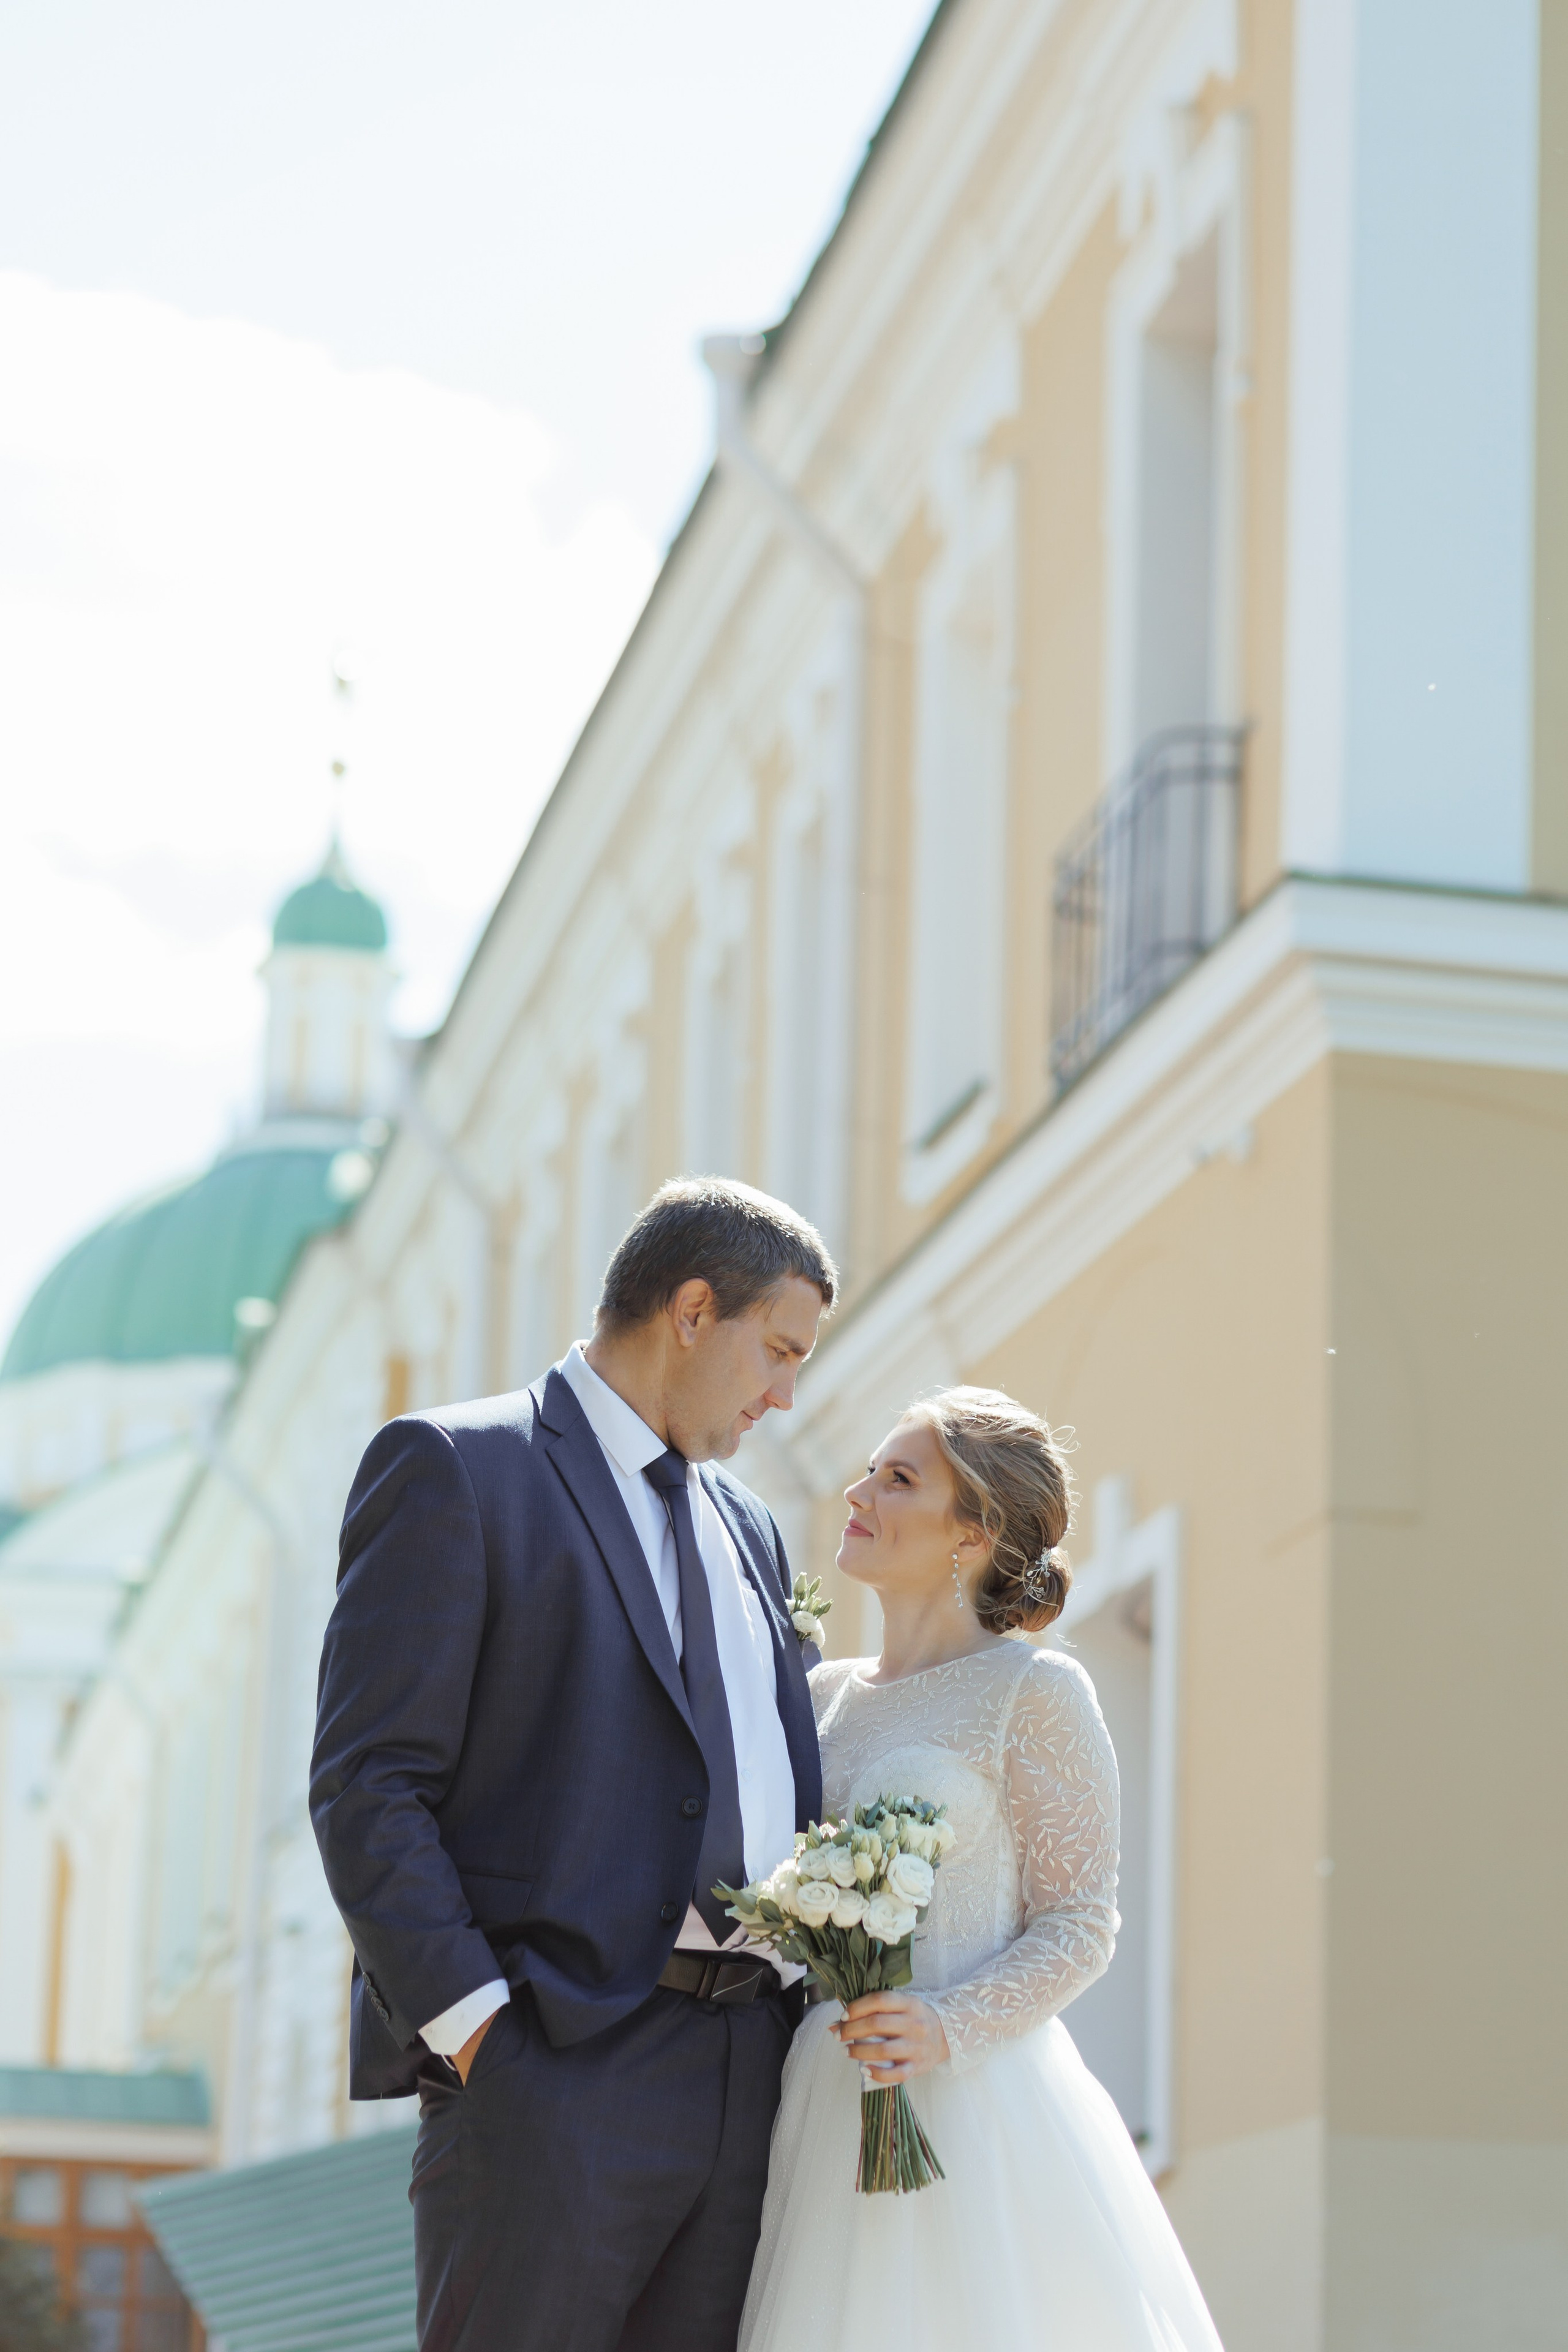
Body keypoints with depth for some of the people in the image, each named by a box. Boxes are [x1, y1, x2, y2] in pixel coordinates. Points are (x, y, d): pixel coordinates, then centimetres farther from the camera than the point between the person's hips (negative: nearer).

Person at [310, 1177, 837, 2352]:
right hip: (555, 2069, -7)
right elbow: (367, 1784, -9)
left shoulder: (748, 1528, 22)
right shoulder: (455, 1470, -1)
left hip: (749, 2071, 7)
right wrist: (474, 2026, -16)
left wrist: (819, 2014, 11)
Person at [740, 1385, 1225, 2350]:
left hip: (978, 2106, -5)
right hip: (832, 2110, 5)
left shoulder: (1034, 1690, -5)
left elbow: (1080, 1925, -7)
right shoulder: (825, 1694, 13)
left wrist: (950, 2029, -20)